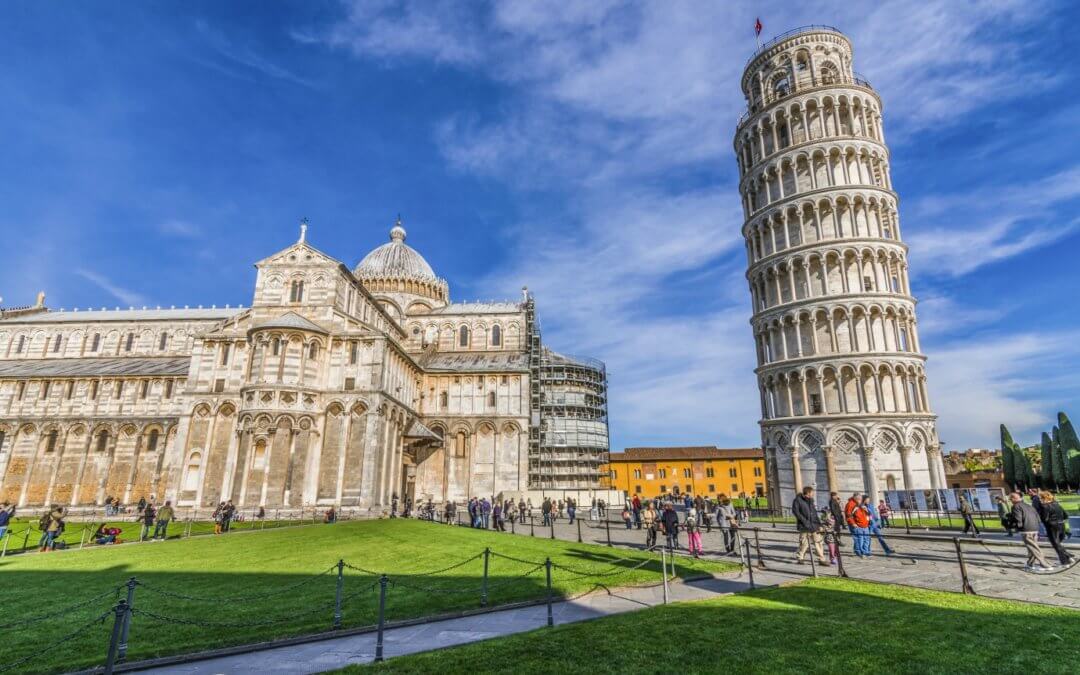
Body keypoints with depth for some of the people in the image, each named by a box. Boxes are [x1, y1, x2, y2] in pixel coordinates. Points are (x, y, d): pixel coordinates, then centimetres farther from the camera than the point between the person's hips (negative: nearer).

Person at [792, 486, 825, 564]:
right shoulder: (798, 500, -6)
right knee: (804, 543, -2)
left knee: (818, 542, 4)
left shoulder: (811, 501, 14)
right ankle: (800, 558, 12)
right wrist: (804, 520, -17)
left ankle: (822, 559, 11)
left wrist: (819, 524, 11)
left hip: (814, 525, 6)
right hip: (804, 526, -6)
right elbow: (795, 511, -11)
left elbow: (815, 514, 18)